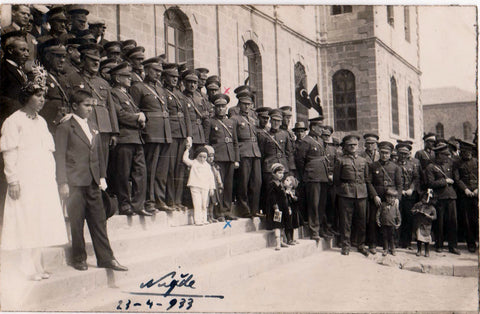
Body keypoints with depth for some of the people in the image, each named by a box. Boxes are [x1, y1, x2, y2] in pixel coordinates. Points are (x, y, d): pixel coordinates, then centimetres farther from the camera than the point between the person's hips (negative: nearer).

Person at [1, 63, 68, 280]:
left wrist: (52, 177, 14)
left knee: (41, 222, 8)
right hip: (25, 180, -7)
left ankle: (37, 265, 15)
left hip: (44, 181, 7)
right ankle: (28, 268, 2)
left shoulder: (41, 122, 18)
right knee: (26, 223, -5)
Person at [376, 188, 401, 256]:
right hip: (384, 224, 0)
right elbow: (378, 212, 3)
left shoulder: (395, 205, 1)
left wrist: (399, 223, 5)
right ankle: (385, 249, 15)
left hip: (392, 225, 0)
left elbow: (398, 214, 6)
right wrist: (377, 220, -2)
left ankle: (392, 249, 20)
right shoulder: (383, 204, -1)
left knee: (392, 237, 7)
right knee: (385, 237, 6)